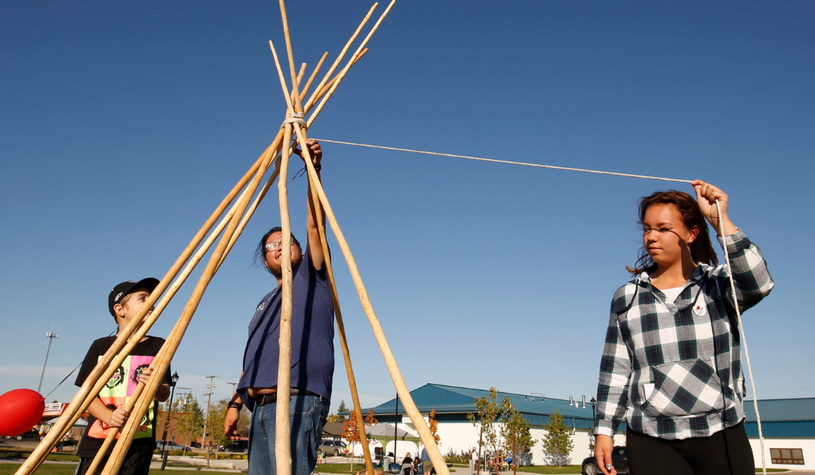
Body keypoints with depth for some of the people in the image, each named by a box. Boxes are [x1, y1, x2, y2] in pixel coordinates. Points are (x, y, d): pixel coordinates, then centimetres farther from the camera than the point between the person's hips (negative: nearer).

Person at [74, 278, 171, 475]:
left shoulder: (158, 346, 6)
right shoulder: (101, 346, 5)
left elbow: (165, 393, 2)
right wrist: (108, 416, -15)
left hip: (138, 443, 0)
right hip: (98, 440, 0)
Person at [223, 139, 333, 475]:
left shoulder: (311, 278, 10)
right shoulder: (266, 302, 28)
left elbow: (314, 224, -2)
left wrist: (314, 169, -10)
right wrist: (236, 401, 18)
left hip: (298, 403, -7)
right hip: (261, 406, 7)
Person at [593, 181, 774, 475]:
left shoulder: (719, 285, 4)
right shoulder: (627, 297, 7)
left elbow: (758, 283, -20)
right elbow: (615, 371, 6)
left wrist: (720, 220, -21)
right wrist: (604, 430, 3)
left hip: (722, 438, 0)